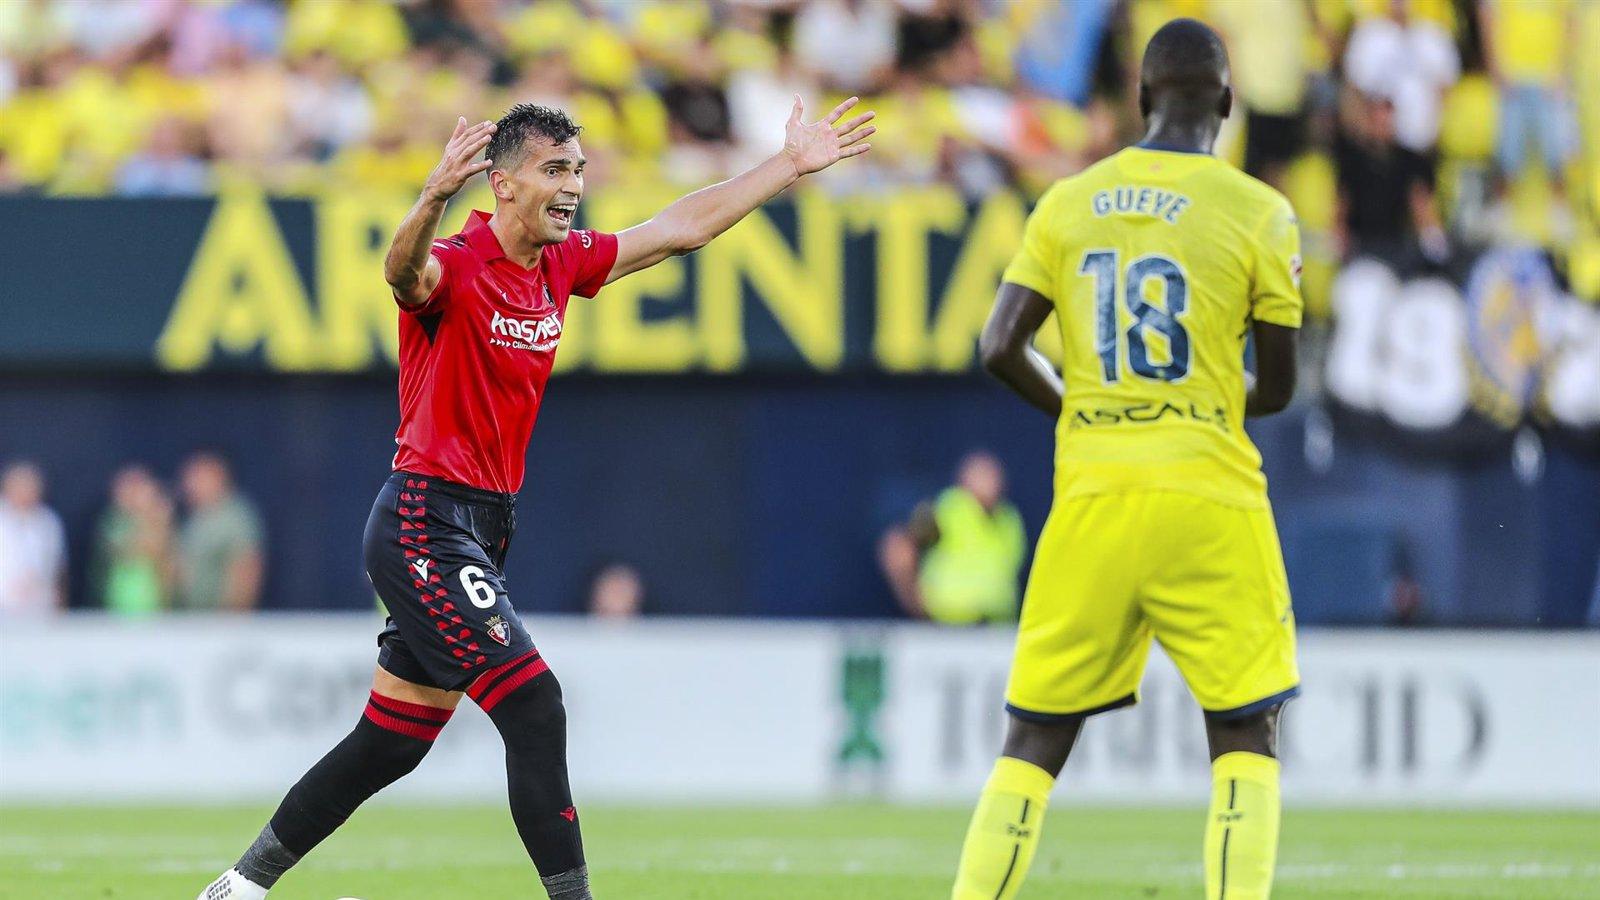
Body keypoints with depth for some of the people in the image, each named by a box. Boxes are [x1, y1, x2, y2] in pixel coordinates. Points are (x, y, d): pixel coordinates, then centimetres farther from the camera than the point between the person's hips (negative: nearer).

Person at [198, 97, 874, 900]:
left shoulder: (561, 265, 9)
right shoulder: (455, 268, -16)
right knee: (534, 708, -16)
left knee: (392, 742, 13)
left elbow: (679, 229, 17)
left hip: (481, 529, 9)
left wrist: (790, 164, 18)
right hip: (423, 524, -9)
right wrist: (435, 197, -60)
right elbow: (405, 271, -40)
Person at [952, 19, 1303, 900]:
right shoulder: (1258, 212, -1)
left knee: (1034, 737, 9)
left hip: (1091, 497, 3)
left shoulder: (1066, 204, 6)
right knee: (1245, 738, 5)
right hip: (1211, 501, -3)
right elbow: (1276, 386, 2)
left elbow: (1000, 348, 2)